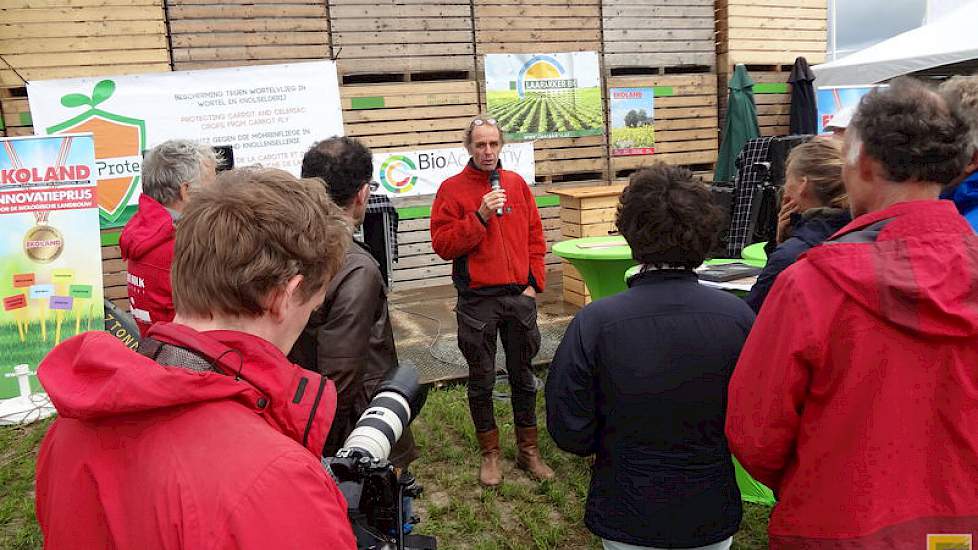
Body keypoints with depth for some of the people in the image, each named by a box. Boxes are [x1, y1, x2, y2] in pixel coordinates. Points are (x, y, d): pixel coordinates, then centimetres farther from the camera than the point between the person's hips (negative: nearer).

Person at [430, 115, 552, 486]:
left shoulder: (517, 184, 7)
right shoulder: (452, 189, -4)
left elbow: (535, 237, 9)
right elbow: (442, 245, -11)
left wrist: (534, 282, 1)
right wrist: (480, 216, -20)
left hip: (519, 296, 3)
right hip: (477, 300, -3)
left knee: (523, 376, 14)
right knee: (481, 380, 9)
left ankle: (528, 449, 29)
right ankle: (490, 453, 26)